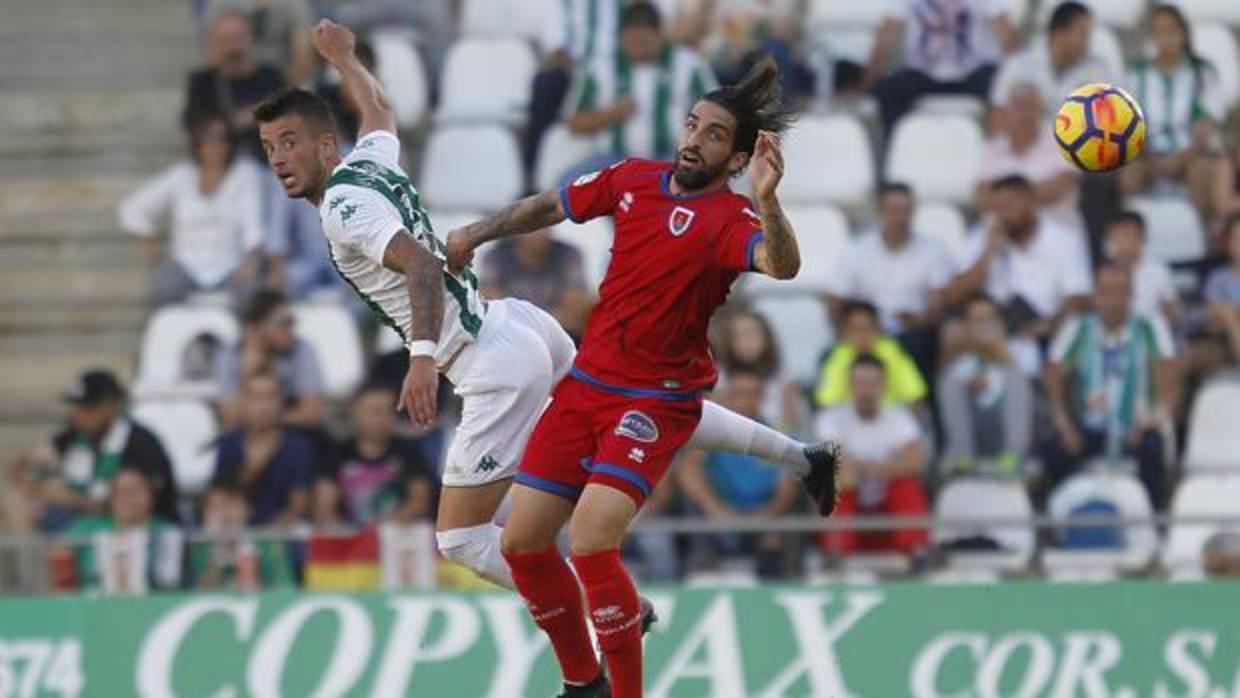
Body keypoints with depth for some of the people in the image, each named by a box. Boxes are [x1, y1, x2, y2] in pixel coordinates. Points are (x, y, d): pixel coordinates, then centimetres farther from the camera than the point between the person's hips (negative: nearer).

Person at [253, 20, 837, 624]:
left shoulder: (344, 205, -15)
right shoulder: (369, 163, 10)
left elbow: (421, 264, -30)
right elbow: (381, 114, 34)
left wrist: (422, 354, -42)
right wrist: (342, 58, 52)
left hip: (496, 365, -10)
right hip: (514, 323, 10)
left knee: (460, 538, -6)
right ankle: (799, 457, 37)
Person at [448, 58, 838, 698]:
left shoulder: (729, 218, -16)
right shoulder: (634, 180, 3)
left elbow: (781, 266, -39)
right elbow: (550, 207, 22)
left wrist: (767, 201, -55)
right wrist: (477, 235, 26)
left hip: (657, 403, -7)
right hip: (586, 385, 7)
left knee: (590, 546, -24)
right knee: (522, 544, 6)